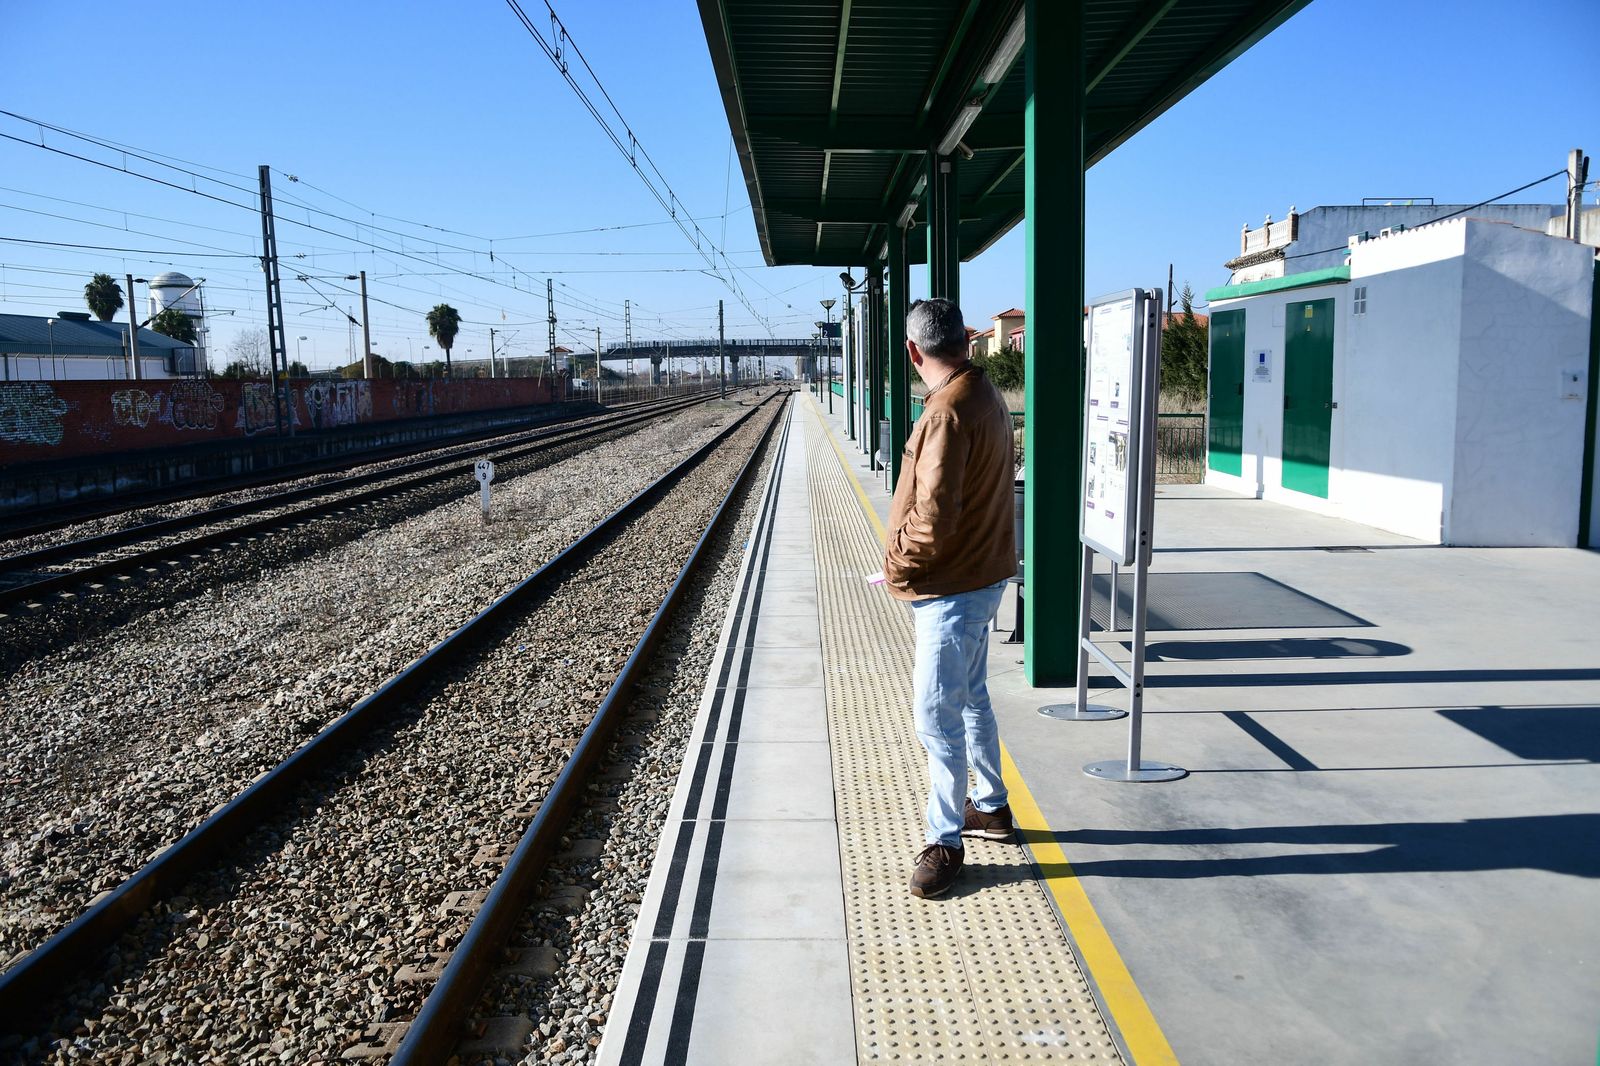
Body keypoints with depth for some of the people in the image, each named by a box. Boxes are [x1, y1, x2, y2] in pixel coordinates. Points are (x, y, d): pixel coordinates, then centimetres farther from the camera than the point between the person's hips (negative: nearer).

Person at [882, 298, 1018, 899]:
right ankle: (990, 806, 38)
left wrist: (897, 564, -12)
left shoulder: (948, 413, -24)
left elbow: (934, 519, -29)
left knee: (937, 716, -2)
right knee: (969, 698, 22)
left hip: (952, 589, -11)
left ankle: (946, 840, 10)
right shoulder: (987, 396, 8)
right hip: (981, 574, 11)